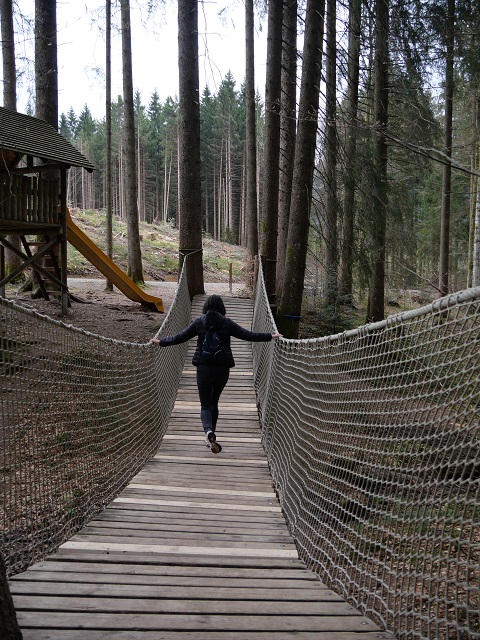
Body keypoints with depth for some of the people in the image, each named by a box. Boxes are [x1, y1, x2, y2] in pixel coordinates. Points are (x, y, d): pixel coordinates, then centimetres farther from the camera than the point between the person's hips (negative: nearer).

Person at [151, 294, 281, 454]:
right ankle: (210, 437, 23)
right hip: (222, 369, 1)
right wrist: (271, 336, 6)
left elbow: (180, 337, 4)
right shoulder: (227, 323, -1)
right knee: (214, 402, 19)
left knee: (205, 405, 3)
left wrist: (160, 342, 19)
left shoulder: (199, 322, 0)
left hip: (203, 368, -1)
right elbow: (248, 335, -2)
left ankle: (209, 432, -25)